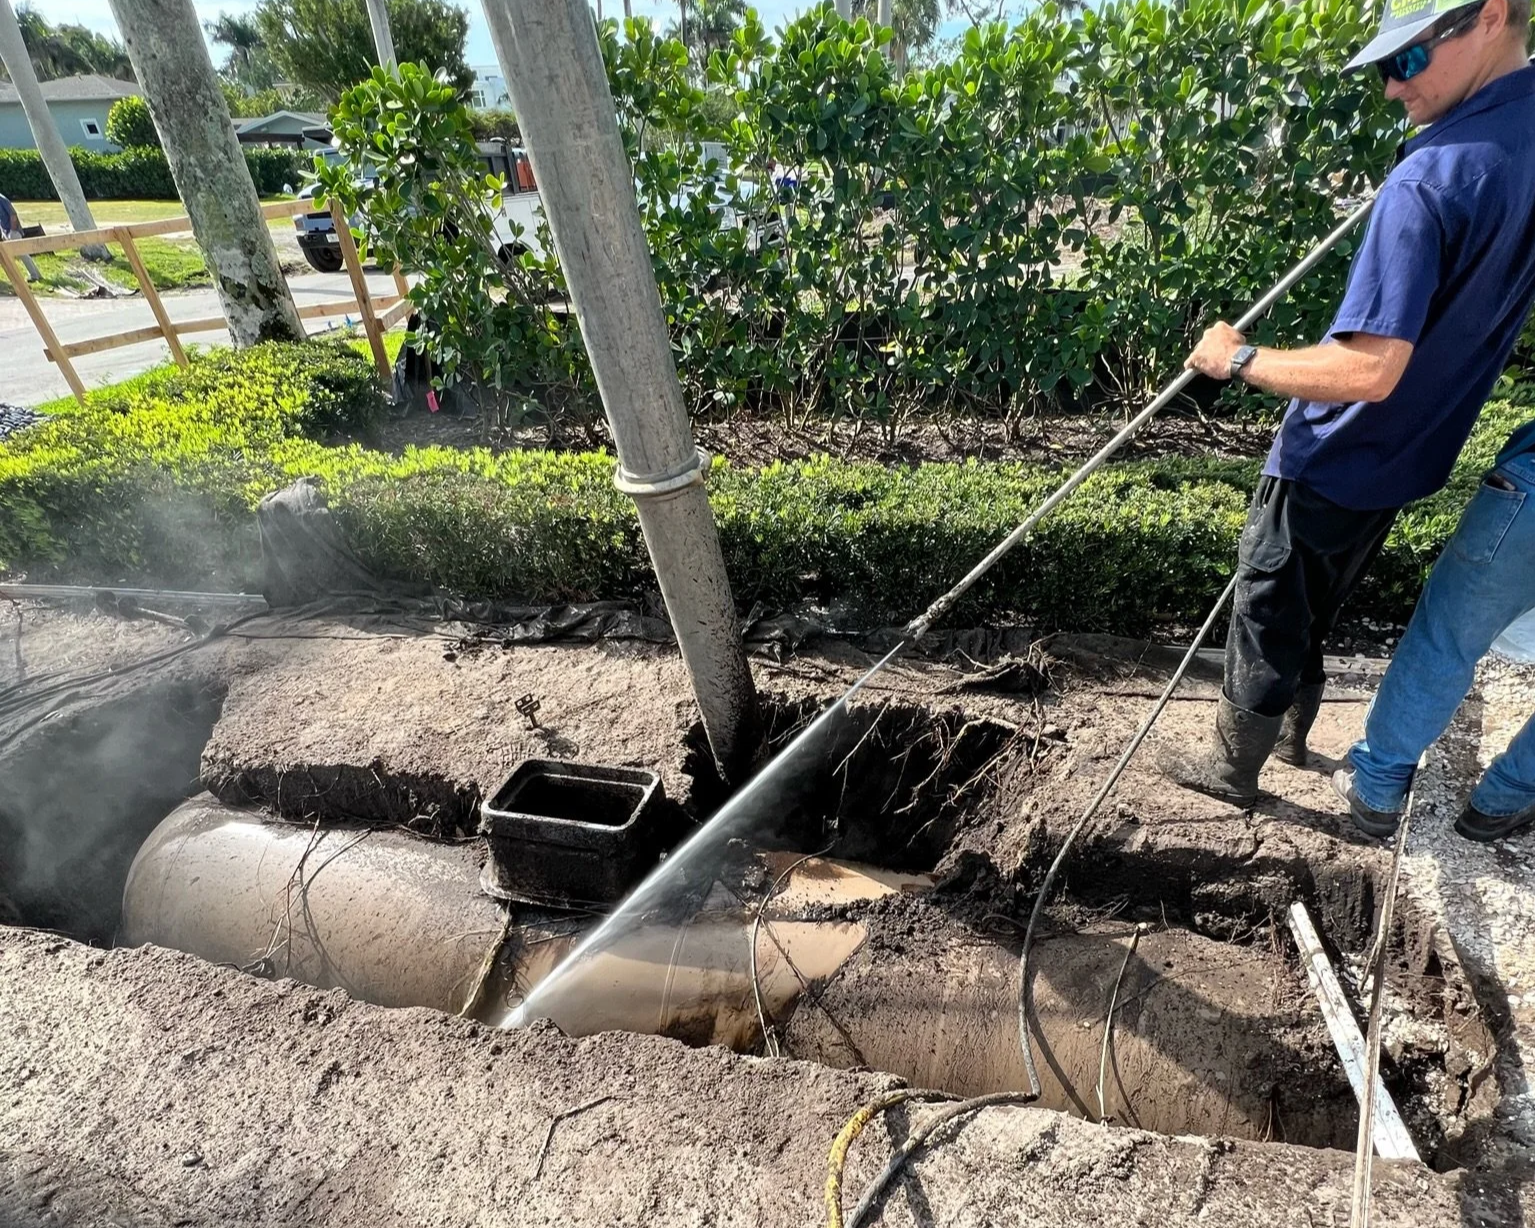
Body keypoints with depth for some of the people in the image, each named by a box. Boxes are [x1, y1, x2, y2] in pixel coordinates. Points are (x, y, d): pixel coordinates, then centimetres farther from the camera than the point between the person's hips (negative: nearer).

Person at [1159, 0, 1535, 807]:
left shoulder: (1432, 179, -28)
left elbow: (1370, 370, -33)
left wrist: (1238, 360, -20)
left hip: (1333, 462, -8)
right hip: (1403, 457, 8)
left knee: (1266, 619, 9)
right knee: (1312, 611, 26)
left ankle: (1233, 768, 28)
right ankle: (1290, 732, 45)